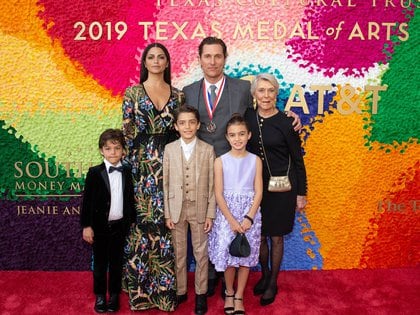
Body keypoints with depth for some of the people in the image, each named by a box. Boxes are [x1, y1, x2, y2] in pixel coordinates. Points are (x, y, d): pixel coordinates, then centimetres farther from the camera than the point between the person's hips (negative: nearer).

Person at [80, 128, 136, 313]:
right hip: (100, 226, -2)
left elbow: (130, 199, 8)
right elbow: (87, 201, -8)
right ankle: (100, 295, 29)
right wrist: (86, 226, -10)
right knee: (100, 262, 12)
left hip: (120, 225, 2)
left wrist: (132, 222, 8)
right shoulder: (94, 173, -8)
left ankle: (114, 294, 30)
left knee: (116, 262, 14)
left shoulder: (127, 173, 2)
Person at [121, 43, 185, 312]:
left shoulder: (178, 94, 10)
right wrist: (128, 165, -5)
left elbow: (182, 130, 11)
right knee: (142, 223, 2)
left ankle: (165, 286, 21)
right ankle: (142, 288, 17)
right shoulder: (133, 92, 4)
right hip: (142, 166, -2)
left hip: (170, 164, 2)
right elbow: (127, 131, 2)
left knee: (167, 224, 5)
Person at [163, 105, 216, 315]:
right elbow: (166, 183, 0)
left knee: (201, 253, 10)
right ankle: (180, 291, 30)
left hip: (200, 209, -1)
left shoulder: (208, 150, -4)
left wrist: (210, 214, -6)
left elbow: (212, 185, -3)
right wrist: (167, 214, -2)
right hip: (177, 209, 1)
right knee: (179, 253, 13)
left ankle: (201, 293, 26)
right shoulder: (169, 149, -1)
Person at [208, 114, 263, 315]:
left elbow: (258, 192, -1)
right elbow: (218, 194, -6)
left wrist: (249, 218, -12)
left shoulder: (255, 161, 0)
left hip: (250, 213, 1)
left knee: (246, 256, 6)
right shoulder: (220, 161, -4)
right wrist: (232, 220, -14)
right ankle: (229, 293, 27)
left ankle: (239, 297, 24)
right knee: (228, 254, 2)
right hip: (226, 213, -1)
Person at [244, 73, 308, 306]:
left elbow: (297, 160, -5)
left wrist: (301, 193, -3)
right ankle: (264, 274, 38)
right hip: (256, 186, 3)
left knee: (276, 236, 10)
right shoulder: (247, 117, -2)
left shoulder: (286, 122, -11)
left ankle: (272, 283, 30)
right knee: (259, 235, 13)